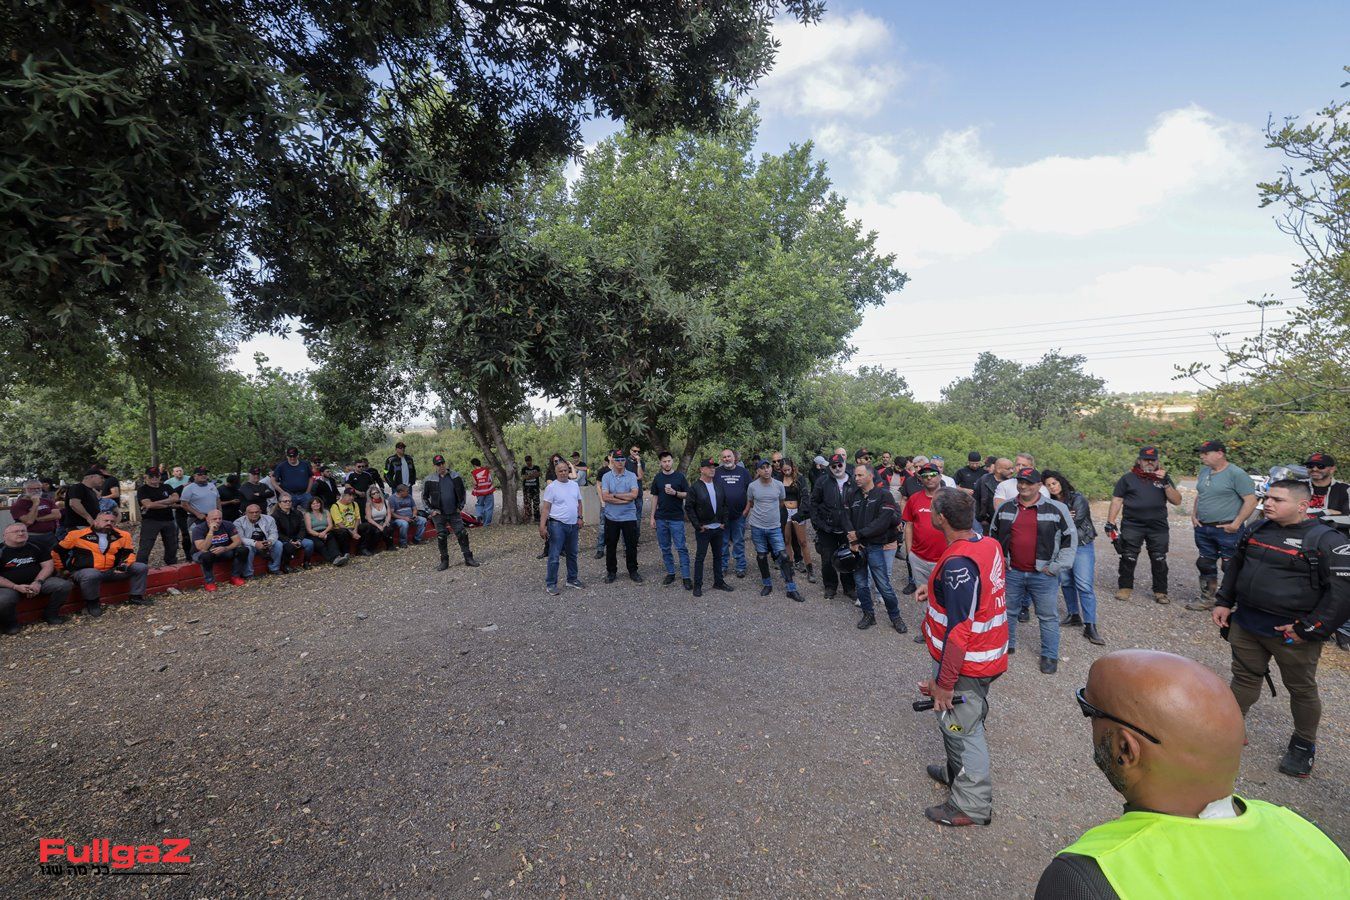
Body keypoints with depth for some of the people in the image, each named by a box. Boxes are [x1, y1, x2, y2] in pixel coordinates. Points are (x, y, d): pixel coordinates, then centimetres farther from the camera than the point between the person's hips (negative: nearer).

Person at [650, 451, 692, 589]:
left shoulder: (680, 476, -1)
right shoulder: (657, 478, 8)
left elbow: (687, 495, 0)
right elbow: (655, 498, 11)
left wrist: (675, 493, -19)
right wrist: (652, 518, 7)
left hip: (677, 518, -3)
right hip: (661, 519, 4)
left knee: (681, 548, -5)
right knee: (665, 548, 9)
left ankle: (686, 577, -2)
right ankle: (670, 573, 20)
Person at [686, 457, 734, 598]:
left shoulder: (720, 485, 6)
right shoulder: (695, 487, -9)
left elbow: (726, 504, 10)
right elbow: (688, 508, -10)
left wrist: (724, 522, 3)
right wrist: (698, 526, -12)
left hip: (719, 528, 5)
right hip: (703, 529, -5)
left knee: (718, 556, 15)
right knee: (700, 557, 3)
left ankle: (719, 582, 28)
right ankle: (697, 585, 12)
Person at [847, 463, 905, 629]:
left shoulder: (883, 495, -7)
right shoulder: (853, 495, 7)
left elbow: (882, 522, -16)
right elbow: (847, 519, 3)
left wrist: (859, 534, -15)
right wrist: (853, 541, -10)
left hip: (876, 547, -4)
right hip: (857, 546, 4)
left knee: (883, 585, 0)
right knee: (861, 583, 11)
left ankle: (895, 617, 18)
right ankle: (868, 614, 27)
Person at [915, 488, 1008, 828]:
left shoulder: (957, 563, -31)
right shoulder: (989, 544, -3)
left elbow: (958, 632, -30)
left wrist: (943, 682, -22)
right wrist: (935, 587, 7)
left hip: (964, 664, -9)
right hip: (988, 656, 9)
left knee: (960, 727, 10)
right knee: (967, 721, 26)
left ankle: (972, 804, 28)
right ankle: (958, 772, 47)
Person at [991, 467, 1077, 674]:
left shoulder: (1056, 509, -5)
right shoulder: (1004, 509, 4)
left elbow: (1070, 538, -1)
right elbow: (994, 535, 18)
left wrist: (1057, 566, -5)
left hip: (1043, 574, -3)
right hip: (1011, 572, 3)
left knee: (1048, 616, 7)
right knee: (1008, 611, 15)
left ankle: (1050, 655, 21)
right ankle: (1007, 645, 32)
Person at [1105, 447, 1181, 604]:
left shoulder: (1164, 478, 11)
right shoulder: (1128, 478, 5)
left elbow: (1177, 501, 3)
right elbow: (1117, 501, 4)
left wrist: (1166, 483, -10)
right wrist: (1110, 522, -4)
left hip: (1158, 527, 2)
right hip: (1132, 525, -2)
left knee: (1159, 560, 5)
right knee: (1128, 558, 2)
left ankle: (1160, 591, 17)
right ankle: (1125, 587, 15)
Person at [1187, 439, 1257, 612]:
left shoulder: (1236, 474, -12)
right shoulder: (1204, 471, 10)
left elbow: (1251, 500, -15)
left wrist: (1236, 524, -18)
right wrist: (1194, 515, 9)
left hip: (1226, 529, -8)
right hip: (1203, 528, 8)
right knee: (1205, 565, 14)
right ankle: (1207, 600, 25)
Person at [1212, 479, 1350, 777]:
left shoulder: (1326, 540, -13)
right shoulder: (1257, 530, 5)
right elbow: (1235, 566, 18)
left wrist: (1309, 629, -17)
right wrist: (1223, 602, 11)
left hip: (1291, 634, -5)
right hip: (1245, 624, 5)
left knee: (1301, 689, 14)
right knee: (1245, 678, 16)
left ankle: (1303, 746, 32)